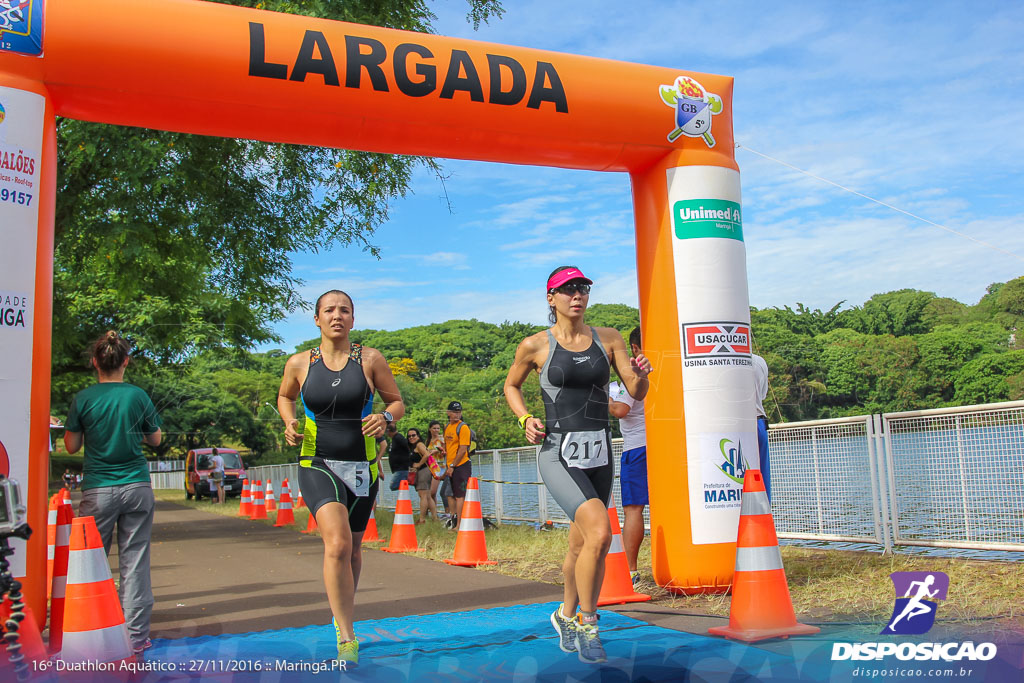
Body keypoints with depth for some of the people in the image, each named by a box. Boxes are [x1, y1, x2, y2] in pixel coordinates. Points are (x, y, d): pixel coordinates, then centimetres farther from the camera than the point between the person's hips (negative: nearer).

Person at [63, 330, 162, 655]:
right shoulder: (138, 396, -1)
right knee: (134, 561, 4)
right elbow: (155, 439, 11)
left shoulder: (83, 399, -3)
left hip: (98, 490, -1)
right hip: (136, 486, 1)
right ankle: (136, 634, 7)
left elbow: (71, 446, 6)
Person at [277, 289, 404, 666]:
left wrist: (385, 417, -16)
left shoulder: (370, 359, -3)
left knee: (352, 547, 16)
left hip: (362, 467, 2)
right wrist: (290, 423, -1)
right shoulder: (300, 363, 0)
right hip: (317, 464, -1)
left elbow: (397, 402, 6)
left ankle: (341, 613, 43)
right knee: (337, 542, -23)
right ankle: (346, 638, -15)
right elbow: (284, 396, 20)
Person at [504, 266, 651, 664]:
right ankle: (586, 620, -2)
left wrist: (640, 374, -17)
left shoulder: (608, 339, 5)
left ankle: (567, 616, 40)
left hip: (599, 453, 4)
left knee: (581, 545, 15)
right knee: (600, 531, -23)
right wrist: (525, 419, -3)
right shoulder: (535, 346, -3)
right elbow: (511, 385, 14)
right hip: (558, 455, -4)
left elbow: (637, 393, 5)